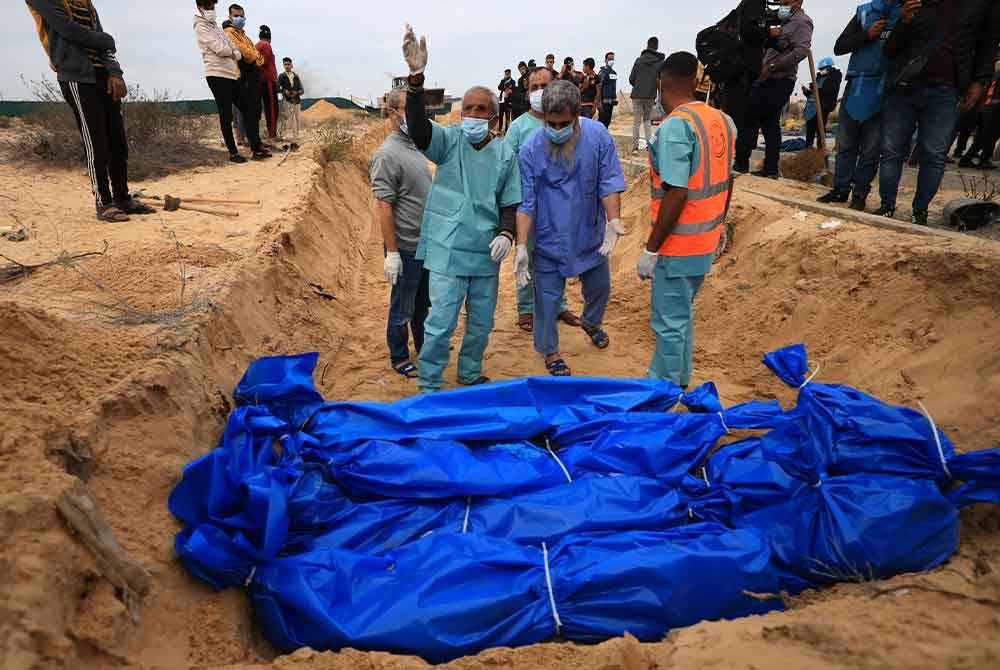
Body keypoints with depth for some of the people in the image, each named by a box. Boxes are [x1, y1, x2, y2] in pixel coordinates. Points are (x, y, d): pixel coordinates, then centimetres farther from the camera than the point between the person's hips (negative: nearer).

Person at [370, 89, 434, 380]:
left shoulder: (415, 147, 8)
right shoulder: (387, 155, -17)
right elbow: (384, 208, -19)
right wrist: (392, 253, -20)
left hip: (428, 243, 8)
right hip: (406, 249, -8)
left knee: (424, 302, 22)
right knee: (402, 307, 8)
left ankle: (424, 346, 40)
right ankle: (399, 357, 25)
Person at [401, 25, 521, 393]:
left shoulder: (505, 153, 2)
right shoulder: (448, 141, -4)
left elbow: (510, 203, 7)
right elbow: (417, 126, -24)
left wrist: (506, 234, -11)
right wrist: (417, 76, -37)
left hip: (486, 255, 3)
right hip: (447, 252, -3)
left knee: (481, 322, 16)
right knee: (441, 323, -2)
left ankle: (471, 374, 38)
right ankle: (429, 387, 16)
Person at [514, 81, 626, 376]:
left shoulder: (598, 135, -13)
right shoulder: (532, 149, -17)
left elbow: (609, 182, -11)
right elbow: (525, 202, -16)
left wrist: (613, 221, -25)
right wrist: (521, 246, -22)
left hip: (591, 235, 3)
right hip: (549, 241, -3)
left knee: (600, 287, 23)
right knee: (548, 299, 6)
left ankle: (591, 322, 55)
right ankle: (550, 351, 29)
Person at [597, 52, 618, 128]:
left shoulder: (614, 72, 16)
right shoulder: (603, 72, -8)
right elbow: (598, 87, -15)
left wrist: (615, 99, 18)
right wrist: (599, 102, -21)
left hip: (611, 101, 8)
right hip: (604, 101, -8)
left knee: (608, 121, 10)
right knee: (603, 121, -8)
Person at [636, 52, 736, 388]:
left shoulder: (675, 126, -19)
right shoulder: (722, 120, 6)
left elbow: (677, 193, -24)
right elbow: (727, 180, 13)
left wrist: (651, 249, -18)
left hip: (678, 246, -8)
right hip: (707, 242, 8)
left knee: (669, 322, 4)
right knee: (682, 316, 21)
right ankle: (676, 382, 34)